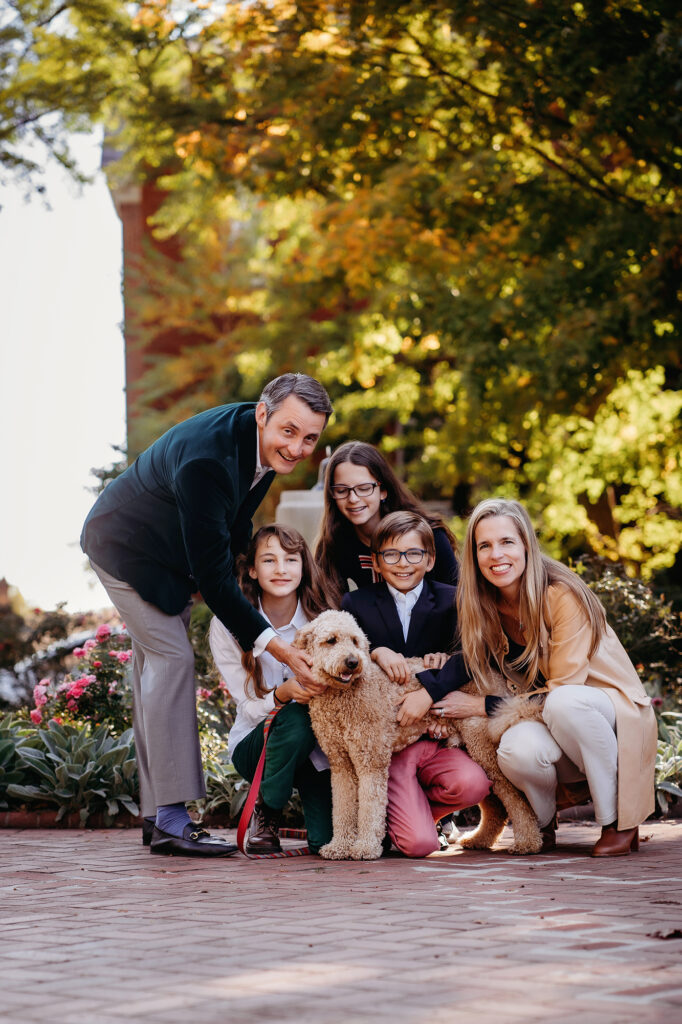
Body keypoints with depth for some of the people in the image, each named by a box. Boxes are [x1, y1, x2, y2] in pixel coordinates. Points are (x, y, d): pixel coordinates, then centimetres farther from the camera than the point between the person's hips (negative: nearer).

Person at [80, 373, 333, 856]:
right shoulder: (205, 457, -39)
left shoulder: (264, 444, -12)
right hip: (128, 547, -9)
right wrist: (272, 644, -38)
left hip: (171, 550, 9)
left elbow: (235, 523, 8)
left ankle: (158, 817, 12)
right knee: (171, 659, -16)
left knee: (158, 665, 8)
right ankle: (171, 817, -17)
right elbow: (212, 572, -37)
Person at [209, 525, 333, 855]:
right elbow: (250, 708, -10)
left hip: (317, 743, 1)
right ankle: (264, 811, -7)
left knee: (329, 839, -22)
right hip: (255, 743, -1)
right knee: (296, 718, -36)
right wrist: (282, 695, -32)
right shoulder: (227, 626, -10)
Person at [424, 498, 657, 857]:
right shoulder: (484, 607, -3)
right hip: (548, 723, 4)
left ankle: (619, 822, -19)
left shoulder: (562, 595, -20)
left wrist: (482, 706, -18)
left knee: (563, 704, -38)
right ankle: (544, 824, 1)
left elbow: (561, 690, -19)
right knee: (517, 749, -33)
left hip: (614, 711, -3)